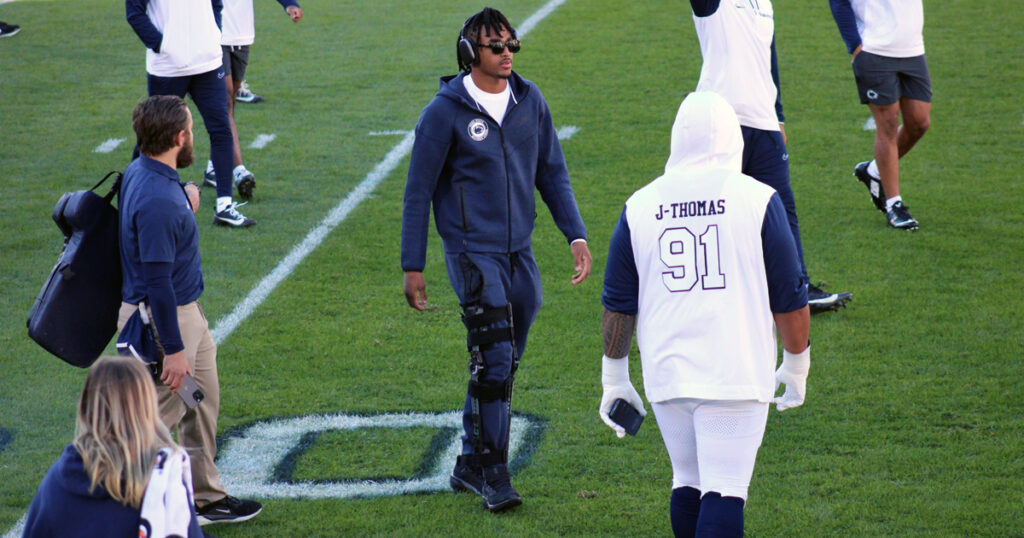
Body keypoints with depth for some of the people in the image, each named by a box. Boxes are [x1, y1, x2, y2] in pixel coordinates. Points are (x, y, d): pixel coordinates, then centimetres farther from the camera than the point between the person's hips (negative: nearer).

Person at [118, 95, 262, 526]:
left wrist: (185, 208, 16)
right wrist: (173, 349, -24)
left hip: (186, 310, 11)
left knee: (203, 401, 19)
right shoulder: (157, 200, -29)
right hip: (163, 317, -11)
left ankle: (206, 498, 32)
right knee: (157, 417, -1)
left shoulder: (141, 172, 3)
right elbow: (157, 281, -27)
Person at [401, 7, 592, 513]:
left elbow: (551, 174, 14)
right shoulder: (445, 112, -9)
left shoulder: (529, 101, 5)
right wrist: (412, 267, -3)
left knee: (502, 364, 11)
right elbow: (419, 192, -3)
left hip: (519, 252, 5)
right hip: (471, 252, -5)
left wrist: (576, 235, 4)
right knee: (493, 361, -13)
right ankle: (491, 472, -4)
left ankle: (470, 463, 24)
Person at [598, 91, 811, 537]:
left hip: (666, 375, 3)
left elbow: (618, 304, 8)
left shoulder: (640, 207, 4)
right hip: (736, 375, -3)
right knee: (723, 493, -5)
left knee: (688, 485, 17)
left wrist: (614, 376, 18)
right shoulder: (757, 200, -4)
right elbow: (789, 297, 0)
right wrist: (796, 363, 14)